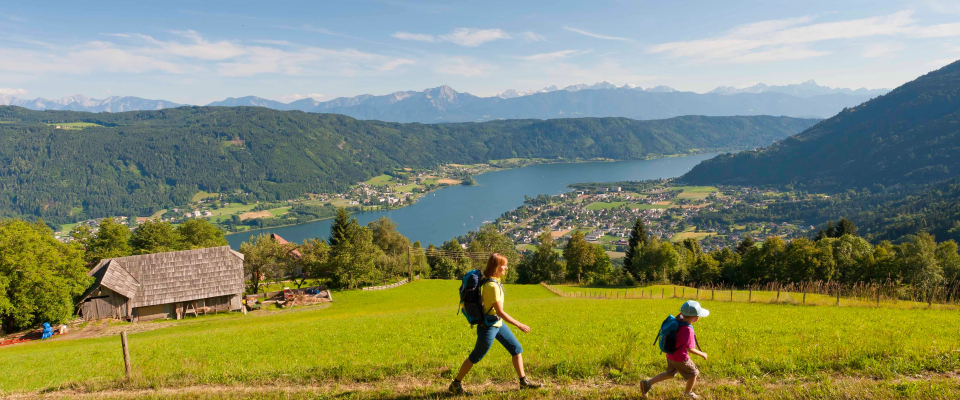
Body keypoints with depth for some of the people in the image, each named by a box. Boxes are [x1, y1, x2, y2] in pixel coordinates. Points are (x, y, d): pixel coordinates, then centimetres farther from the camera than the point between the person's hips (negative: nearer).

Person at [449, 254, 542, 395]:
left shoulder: (492, 279, 0)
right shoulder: (492, 286, -28)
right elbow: (500, 312, -27)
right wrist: (519, 325, -22)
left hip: (498, 324, 9)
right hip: (488, 327, -9)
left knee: (517, 349, 12)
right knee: (475, 357, 6)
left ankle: (523, 381, 22)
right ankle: (455, 384, 22)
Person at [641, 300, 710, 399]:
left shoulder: (679, 320, -11)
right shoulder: (688, 330, -34)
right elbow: (689, 349, -31)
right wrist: (702, 354, -17)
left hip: (670, 354, 8)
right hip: (680, 359, -8)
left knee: (670, 373, 26)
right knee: (693, 373, 19)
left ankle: (647, 384, 21)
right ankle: (688, 392, 44)